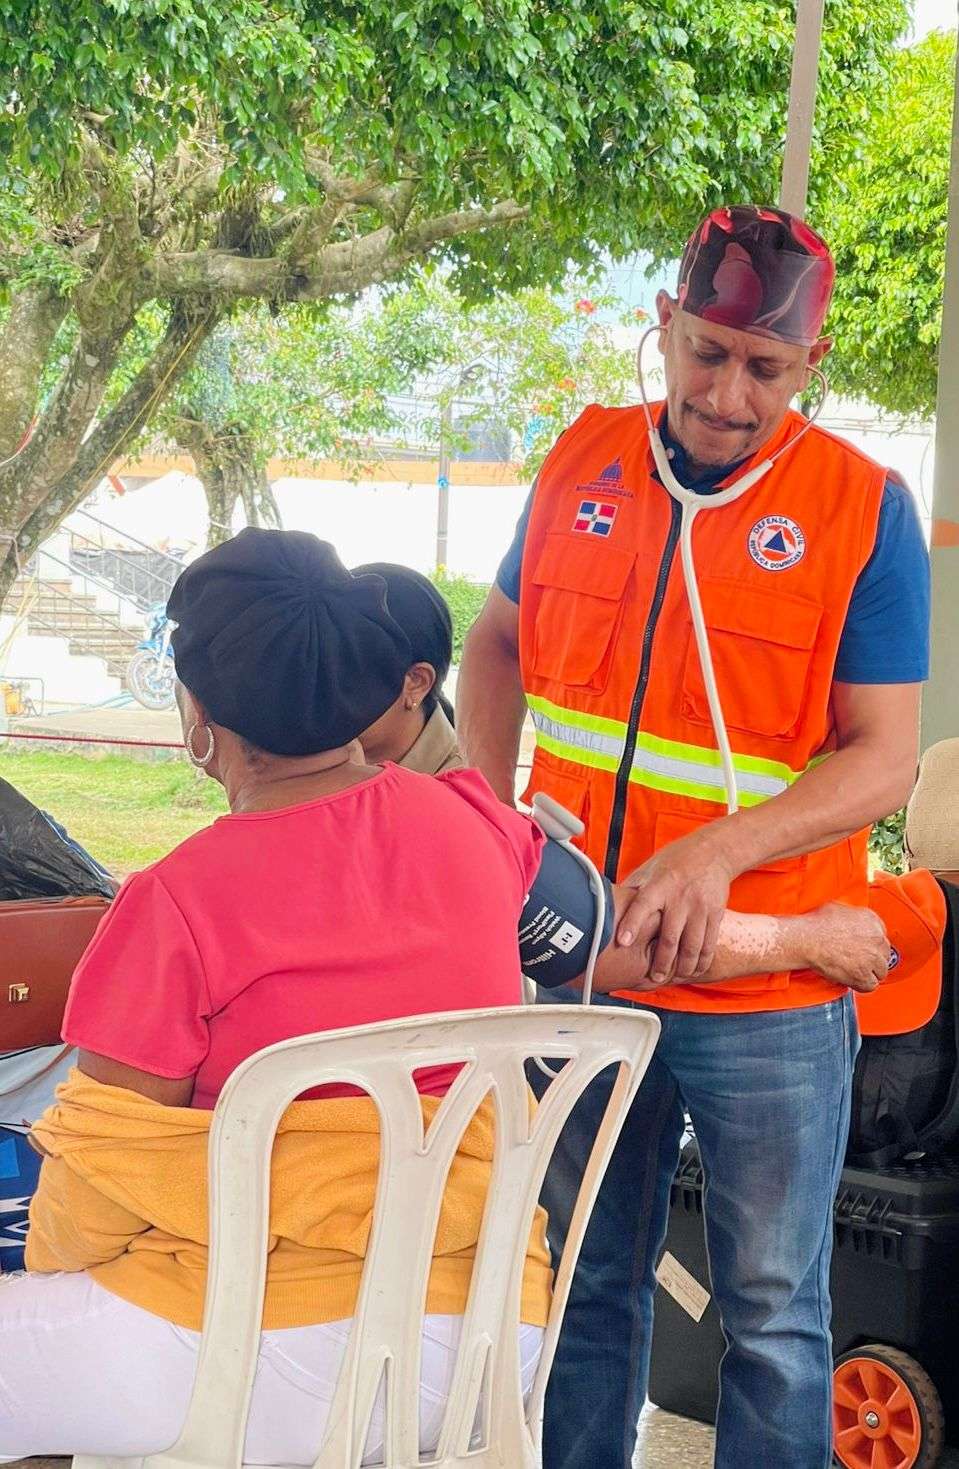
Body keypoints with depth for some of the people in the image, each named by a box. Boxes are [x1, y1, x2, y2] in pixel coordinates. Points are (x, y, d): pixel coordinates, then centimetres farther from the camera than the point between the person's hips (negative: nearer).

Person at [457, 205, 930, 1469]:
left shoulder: (863, 509, -8)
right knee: (588, 1285, 16)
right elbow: (498, 645, 16)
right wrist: (495, 809, 0)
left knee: (773, 1318, 7)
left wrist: (719, 852, -24)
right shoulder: (583, 462, 3)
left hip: (770, 995, -3)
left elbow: (882, 757, -10)